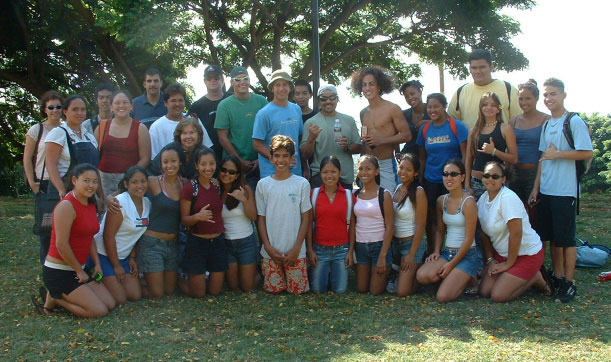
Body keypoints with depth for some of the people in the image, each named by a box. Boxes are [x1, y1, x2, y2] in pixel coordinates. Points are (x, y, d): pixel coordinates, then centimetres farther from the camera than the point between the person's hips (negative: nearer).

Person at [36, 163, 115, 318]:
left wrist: (97, 264, 4)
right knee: (100, 311, -14)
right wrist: (79, 271, -13)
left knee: (110, 304, 3)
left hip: (78, 269, 9)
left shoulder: (91, 205, 9)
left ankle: (58, 295, 13)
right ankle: (53, 298, 3)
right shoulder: (67, 206, -19)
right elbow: (61, 244, -21)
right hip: (58, 272, -9)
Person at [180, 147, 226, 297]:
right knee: (198, 293, 3)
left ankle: (206, 276, 41)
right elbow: (184, 220, -11)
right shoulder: (190, 188, -12)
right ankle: (182, 279, 34)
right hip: (197, 242, -4)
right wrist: (198, 216, -28)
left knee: (216, 291, 9)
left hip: (218, 241, 5)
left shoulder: (218, 186, 4)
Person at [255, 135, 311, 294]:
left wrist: (296, 248, -8)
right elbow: (261, 218, 4)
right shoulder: (263, 184, 0)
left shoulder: (302, 184, -5)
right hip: (271, 251, 1)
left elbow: (305, 218, -3)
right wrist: (268, 247, -5)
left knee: (298, 289, 2)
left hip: (295, 251, -1)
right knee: (273, 289, 7)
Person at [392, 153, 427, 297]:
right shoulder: (397, 188, 5)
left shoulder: (418, 192, -16)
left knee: (403, 291, -11)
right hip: (395, 242, 7)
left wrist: (411, 255, -16)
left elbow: (420, 226, -16)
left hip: (412, 243, -7)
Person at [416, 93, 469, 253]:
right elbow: (422, 158, 12)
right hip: (431, 181, 4)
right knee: (431, 220, 5)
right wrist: (420, 181, 7)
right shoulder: (424, 129, 8)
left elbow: (466, 155, -6)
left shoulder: (457, 126, -4)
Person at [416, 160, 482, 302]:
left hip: (467, 255, -6)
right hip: (447, 252, 6)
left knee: (443, 296, -19)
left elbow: (469, 239, -13)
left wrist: (452, 264, -12)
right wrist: (436, 251, 1)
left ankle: (469, 278, 9)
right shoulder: (441, 200, 8)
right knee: (422, 276, -22)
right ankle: (459, 277, 4)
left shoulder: (468, 202, -13)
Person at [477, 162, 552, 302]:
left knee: (498, 295, -15)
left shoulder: (508, 198, -23)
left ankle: (536, 278, 8)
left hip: (527, 253, -8)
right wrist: (490, 260, 0)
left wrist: (509, 264, -17)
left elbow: (516, 233, -25)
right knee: (484, 291, -2)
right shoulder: (483, 199, 2)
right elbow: (484, 233, 8)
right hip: (501, 253, 8)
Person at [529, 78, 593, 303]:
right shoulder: (547, 125, 13)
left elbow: (588, 153, -14)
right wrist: (536, 188, 14)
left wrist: (558, 154, -15)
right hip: (547, 190, 7)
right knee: (552, 237, 13)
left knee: (566, 237, -1)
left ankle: (569, 283, 9)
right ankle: (557, 277, 24)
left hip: (565, 191, -7)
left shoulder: (574, 122, -9)